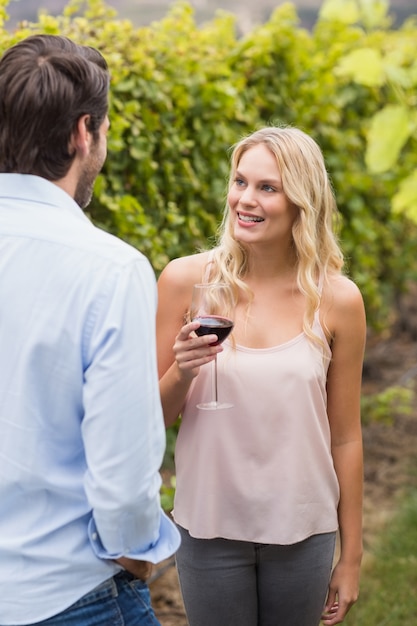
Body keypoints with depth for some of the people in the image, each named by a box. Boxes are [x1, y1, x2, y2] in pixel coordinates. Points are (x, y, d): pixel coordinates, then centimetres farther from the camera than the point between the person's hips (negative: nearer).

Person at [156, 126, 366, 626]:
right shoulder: (186, 279, -8)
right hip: (210, 527, 0)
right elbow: (155, 417, 1)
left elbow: (344, 437, 1)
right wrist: (181, 373, -21)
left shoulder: (337, 300, -7)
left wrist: (351, 557, 6)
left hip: (303, 531, 0)